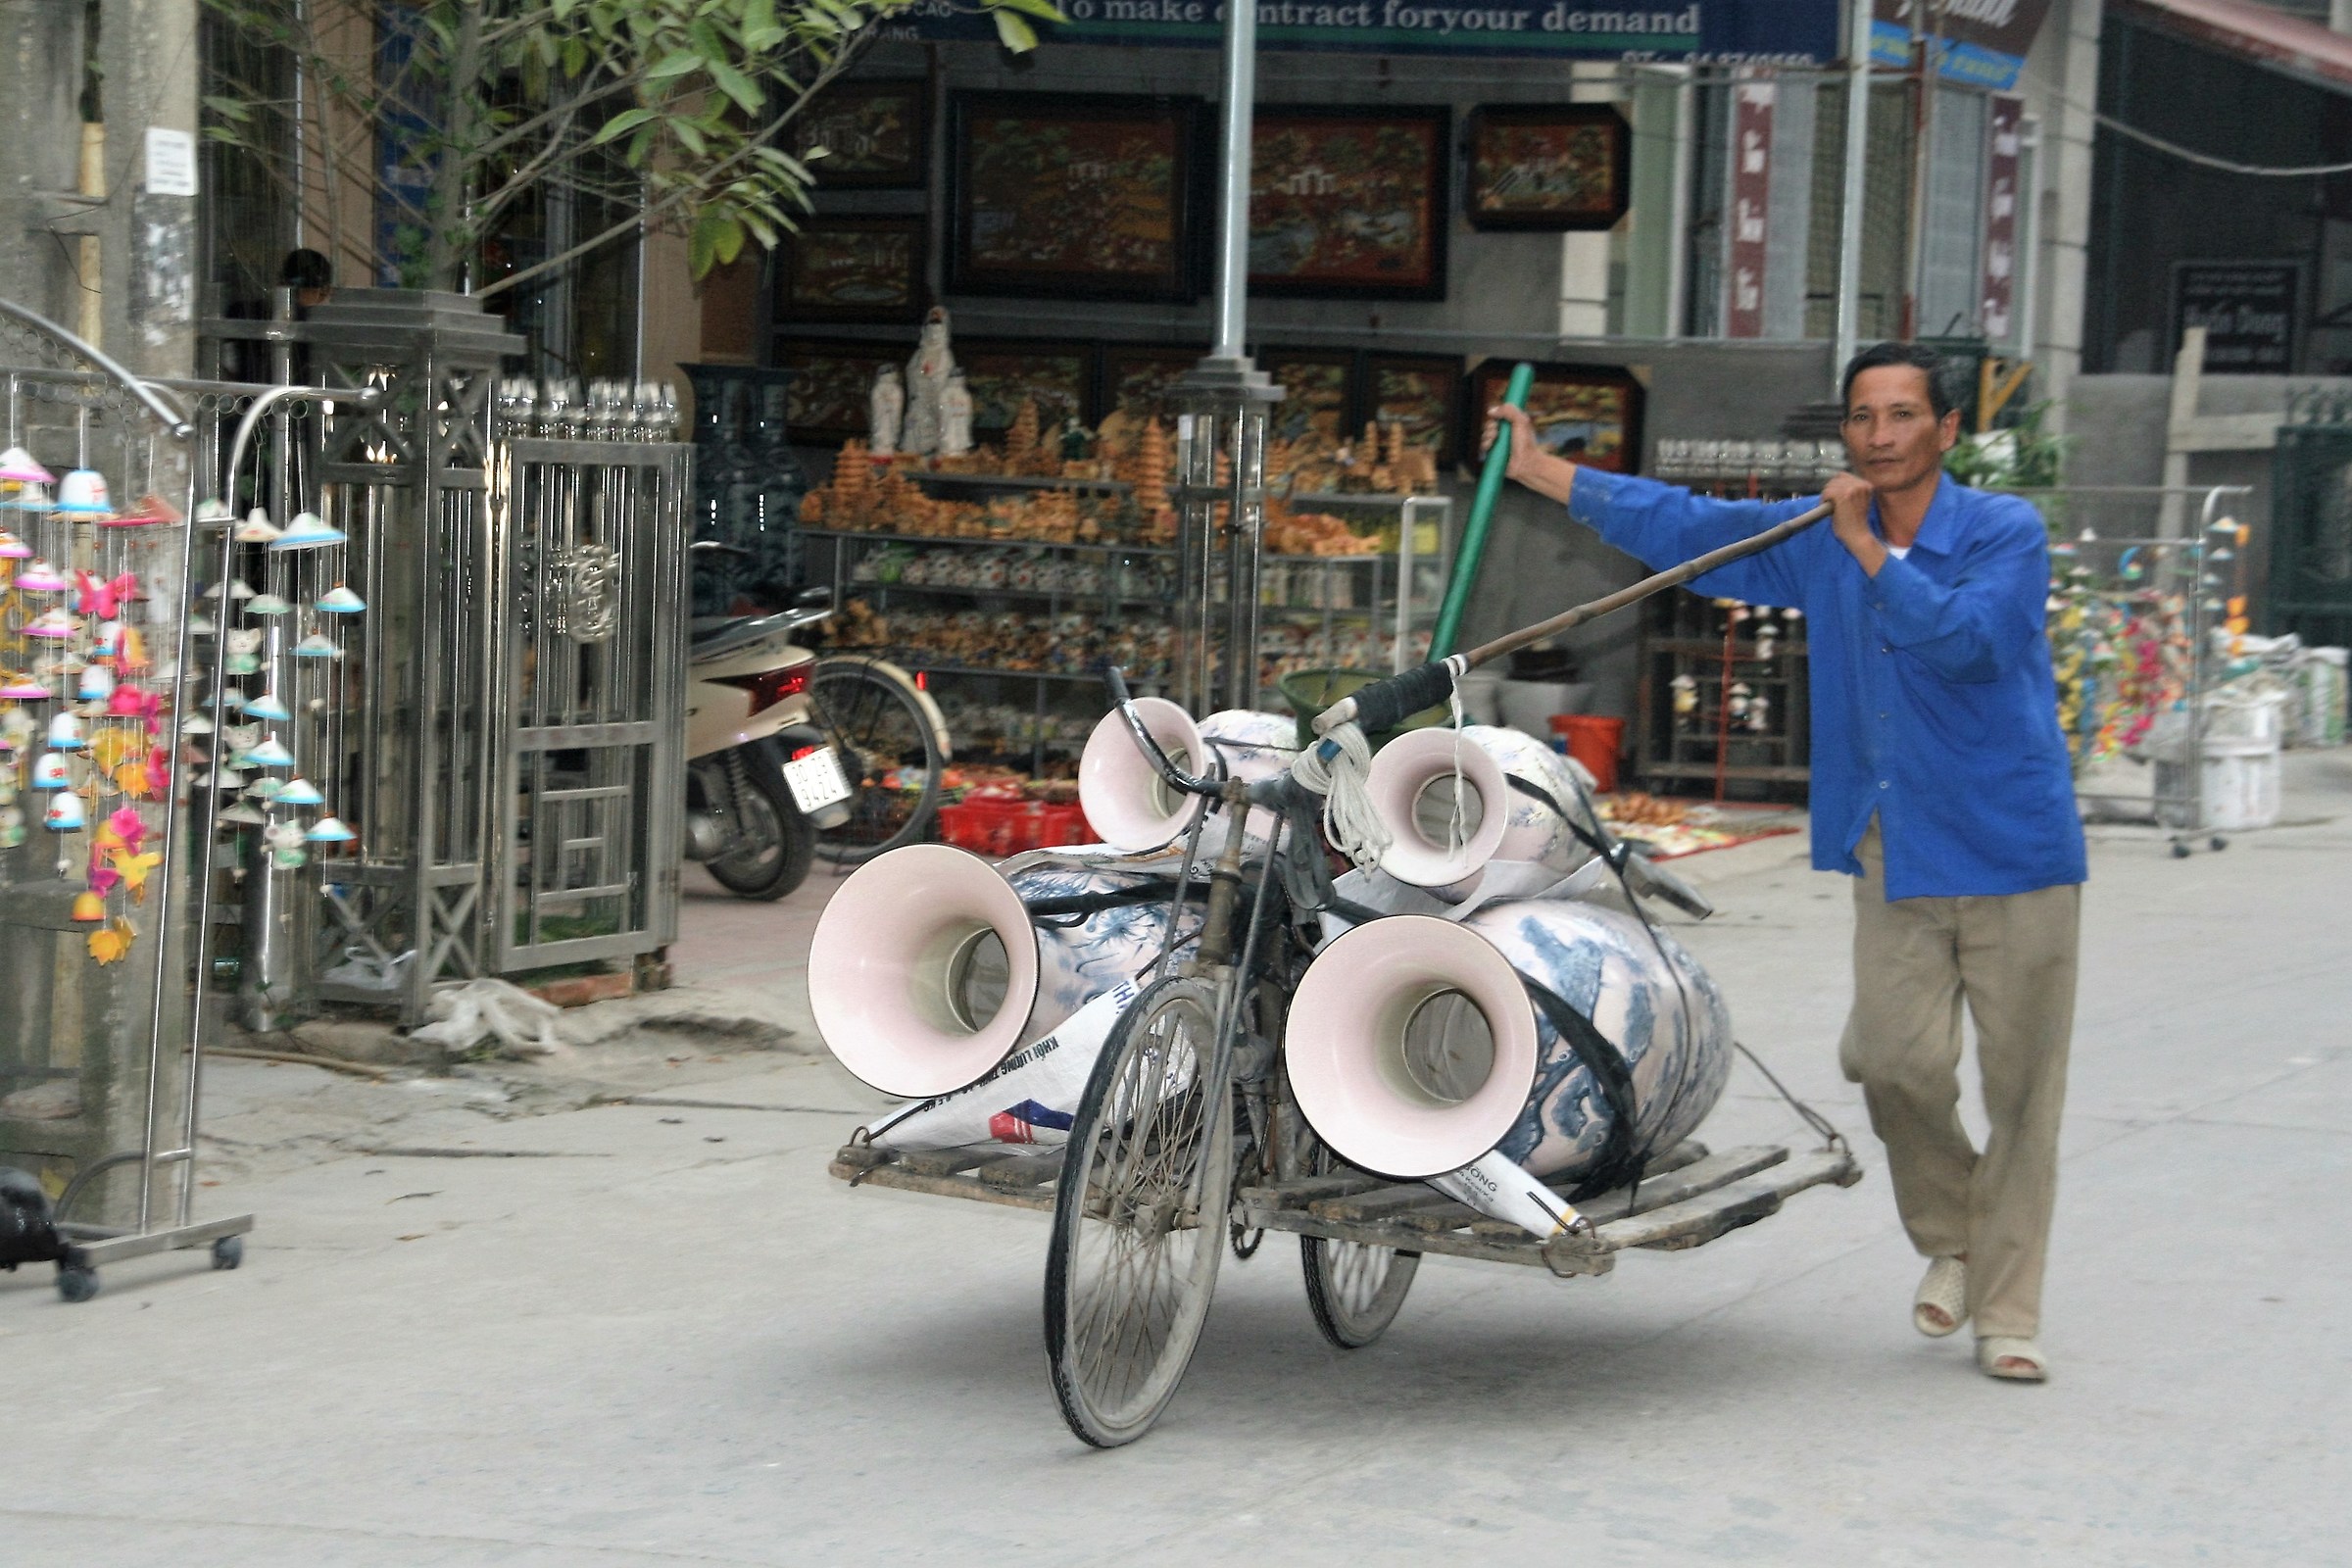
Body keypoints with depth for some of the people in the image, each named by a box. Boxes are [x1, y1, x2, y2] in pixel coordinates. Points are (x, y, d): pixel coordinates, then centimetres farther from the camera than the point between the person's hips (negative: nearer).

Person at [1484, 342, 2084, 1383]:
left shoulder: (2006, 533, -4)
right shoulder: (1816, 542, 11)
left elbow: (1966, 639, -21)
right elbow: (1682, 528, 18)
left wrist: (1866, 546, -16)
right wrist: (1540, 471, 17)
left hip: (2012, 849, -3)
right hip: (1894, 856, 3)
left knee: (2022, 1085, -1)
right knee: (1893, 1056, -12)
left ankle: (2007, 1311, 8)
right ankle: (1949, 1241, 14)